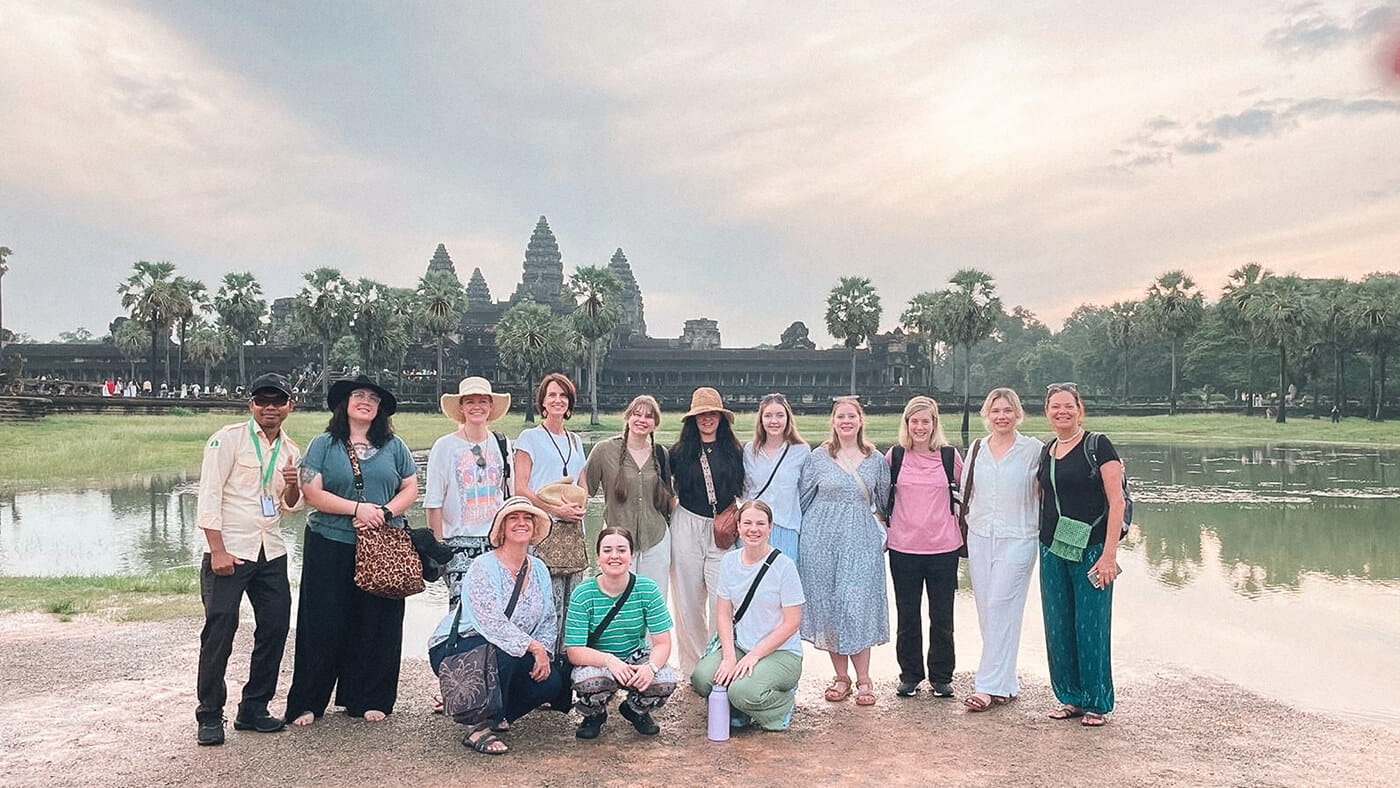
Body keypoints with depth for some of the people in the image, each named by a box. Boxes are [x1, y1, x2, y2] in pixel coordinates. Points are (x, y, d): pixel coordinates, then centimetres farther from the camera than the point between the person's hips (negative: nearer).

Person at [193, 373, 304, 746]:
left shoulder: (291, 450, 12)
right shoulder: (228, 439, -5)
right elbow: (209, 495, -10)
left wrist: (292, 485, -7)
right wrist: (218, 550, -16)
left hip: (271, 553, 6)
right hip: (228, 551, -6)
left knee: (275, 630, 7)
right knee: (219, 632, -4)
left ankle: (254, 709, 22)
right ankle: (209, 717, 10)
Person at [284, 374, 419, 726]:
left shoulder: (393, 446, 10)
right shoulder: (324, 444, 4)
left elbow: (410, 489, 8)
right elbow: (312, 492, -6)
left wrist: (384, 513, -10)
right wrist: (358, 508, -14)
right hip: (330, 546, -2)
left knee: (376, 623, 5)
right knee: (323, 623, 1)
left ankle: (370, 699, 18)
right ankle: (307, 703, 12)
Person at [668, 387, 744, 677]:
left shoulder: (734, 451, 7)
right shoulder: (680, 452, 5)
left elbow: (741, 491, 12)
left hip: (722, 532, 0)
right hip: (686, 529, 0)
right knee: (689, 600, 5)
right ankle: (692, 669, 17)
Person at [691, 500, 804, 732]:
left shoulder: (783, 565, -12)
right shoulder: (729, 562, 3)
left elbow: (791, 622, -11)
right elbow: (725, 614, 3)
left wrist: (753, 656, -16)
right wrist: (729, 657, -12)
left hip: (781, 652, -4)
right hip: (739, 646, 5)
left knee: (743, 691, -30)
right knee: (701, 678, -21)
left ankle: (784, 703, 5)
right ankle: (739, 711, 10)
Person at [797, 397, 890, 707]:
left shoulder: (876, 460, 6)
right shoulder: (817, 457, 3)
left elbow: (883, 503, 15)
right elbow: (803, 498, 8)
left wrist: (883, 535, 11)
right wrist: (799, 535, 7)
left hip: (861, 541, 0)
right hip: (822, 540, 0)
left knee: (858, 606, -6)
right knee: (827, 606, 3)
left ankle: (863, 679, 6)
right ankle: (840, 677, 16)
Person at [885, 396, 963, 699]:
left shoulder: (949, 455, 1)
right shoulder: (894, 455, 2)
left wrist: (959, 521, 9)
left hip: (943, 547, 0)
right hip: (903, 547, 0)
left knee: (942, 617, 7)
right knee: (907, 616, 8)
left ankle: (941, 677, 21)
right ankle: (909, 675, 22)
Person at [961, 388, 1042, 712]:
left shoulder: (1034, 450, -3)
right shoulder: (976, 449, 10)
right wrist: (966, 531, 15)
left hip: (1017, 539, -4)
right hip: (979, 538, 5)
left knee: (1001, 608, -9)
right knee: (986, 610, 5)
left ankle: (989, 686, -5)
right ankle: (1004, 684, 14)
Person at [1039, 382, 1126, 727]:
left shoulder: (1097, 445, -7)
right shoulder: (1047, 451, 11)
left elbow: (1116, 501, -11)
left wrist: (1109, 553, -17)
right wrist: (1044, 541, 11)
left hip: (1090, 548, -6)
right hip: (1052, 549, 6)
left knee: (1090, 628, 0)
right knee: (1058, 627, 9)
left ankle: (1096, 703, 15)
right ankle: (1071, 698, 23)